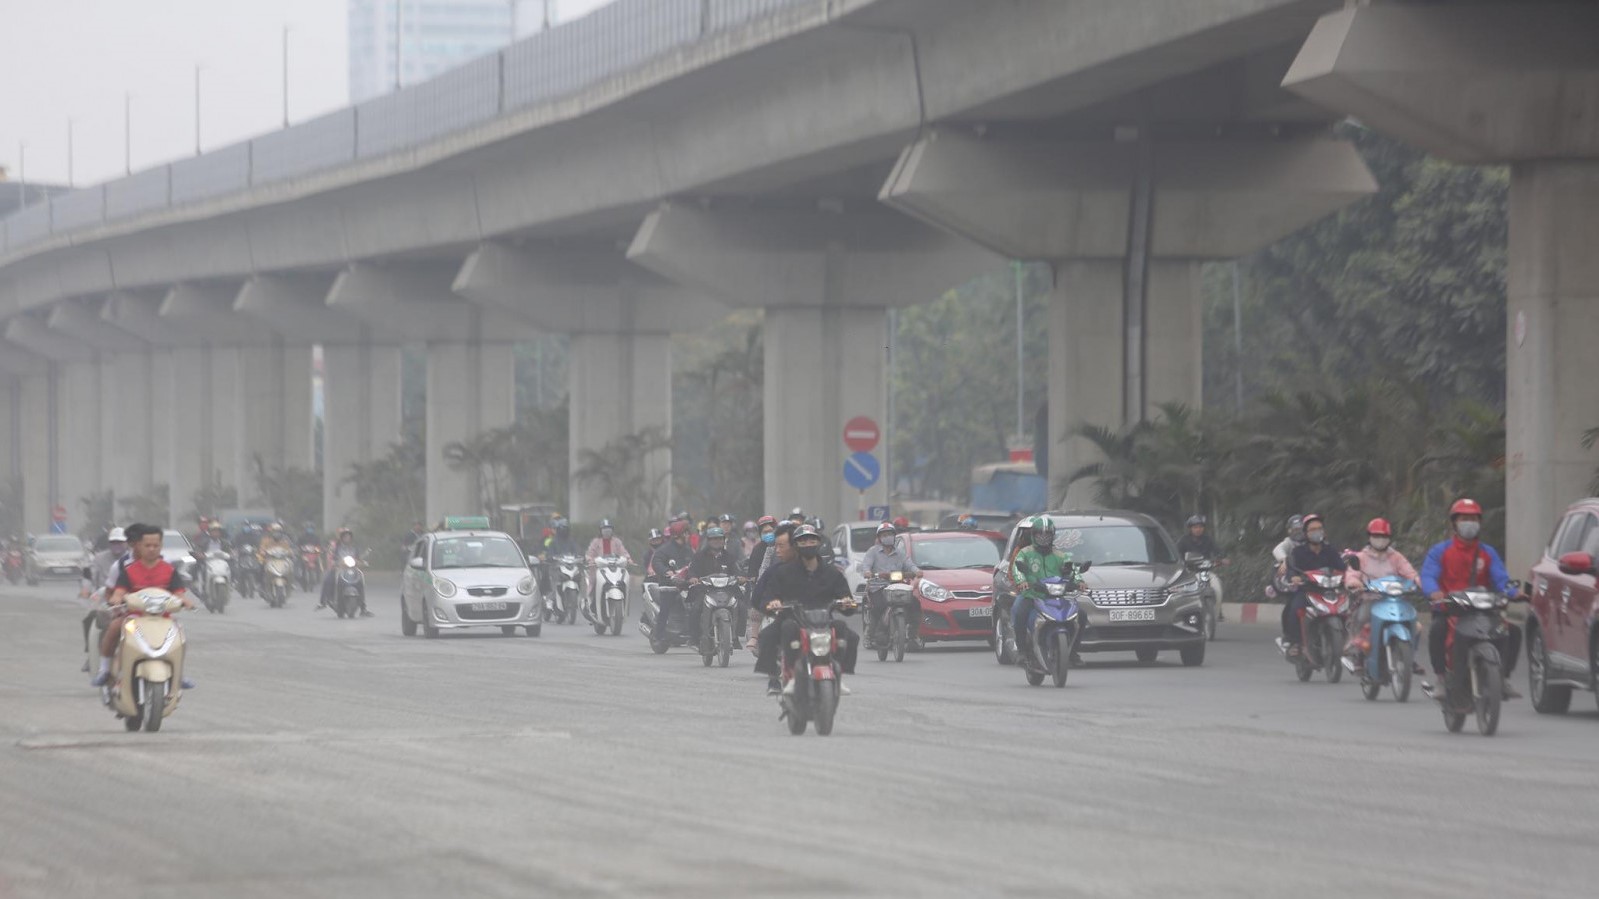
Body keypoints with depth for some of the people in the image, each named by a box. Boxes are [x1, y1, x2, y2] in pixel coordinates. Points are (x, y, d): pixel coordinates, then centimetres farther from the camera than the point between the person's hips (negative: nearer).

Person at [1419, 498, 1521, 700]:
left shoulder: (1488, 553, 15)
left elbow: (1500, 578, 0)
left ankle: (1504, 678, -3)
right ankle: (1441, 680, -27)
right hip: (1448, 611, -3)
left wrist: (1512, 593, -23)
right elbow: (1427, 577, -8)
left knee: (1513, 631, -15)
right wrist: (1434, 592, -33)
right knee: (1436, 630, -36)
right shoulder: (1439, 552, 7)